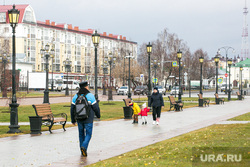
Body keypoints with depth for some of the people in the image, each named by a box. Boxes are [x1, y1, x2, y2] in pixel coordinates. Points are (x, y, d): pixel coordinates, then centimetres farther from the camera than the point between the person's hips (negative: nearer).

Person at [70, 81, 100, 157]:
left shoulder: (76, 96, 1)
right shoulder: (90, 96, -10)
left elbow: (72, 109, 3)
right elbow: (95, 107, -8)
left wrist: (73, 120, 12)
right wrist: (98, 115, 10)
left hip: (79, 120, 4)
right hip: (88, 120, -4)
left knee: (81, 134, 15)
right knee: (88, 135, 6)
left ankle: (83, 152, 18)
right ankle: (84, 147, -19)